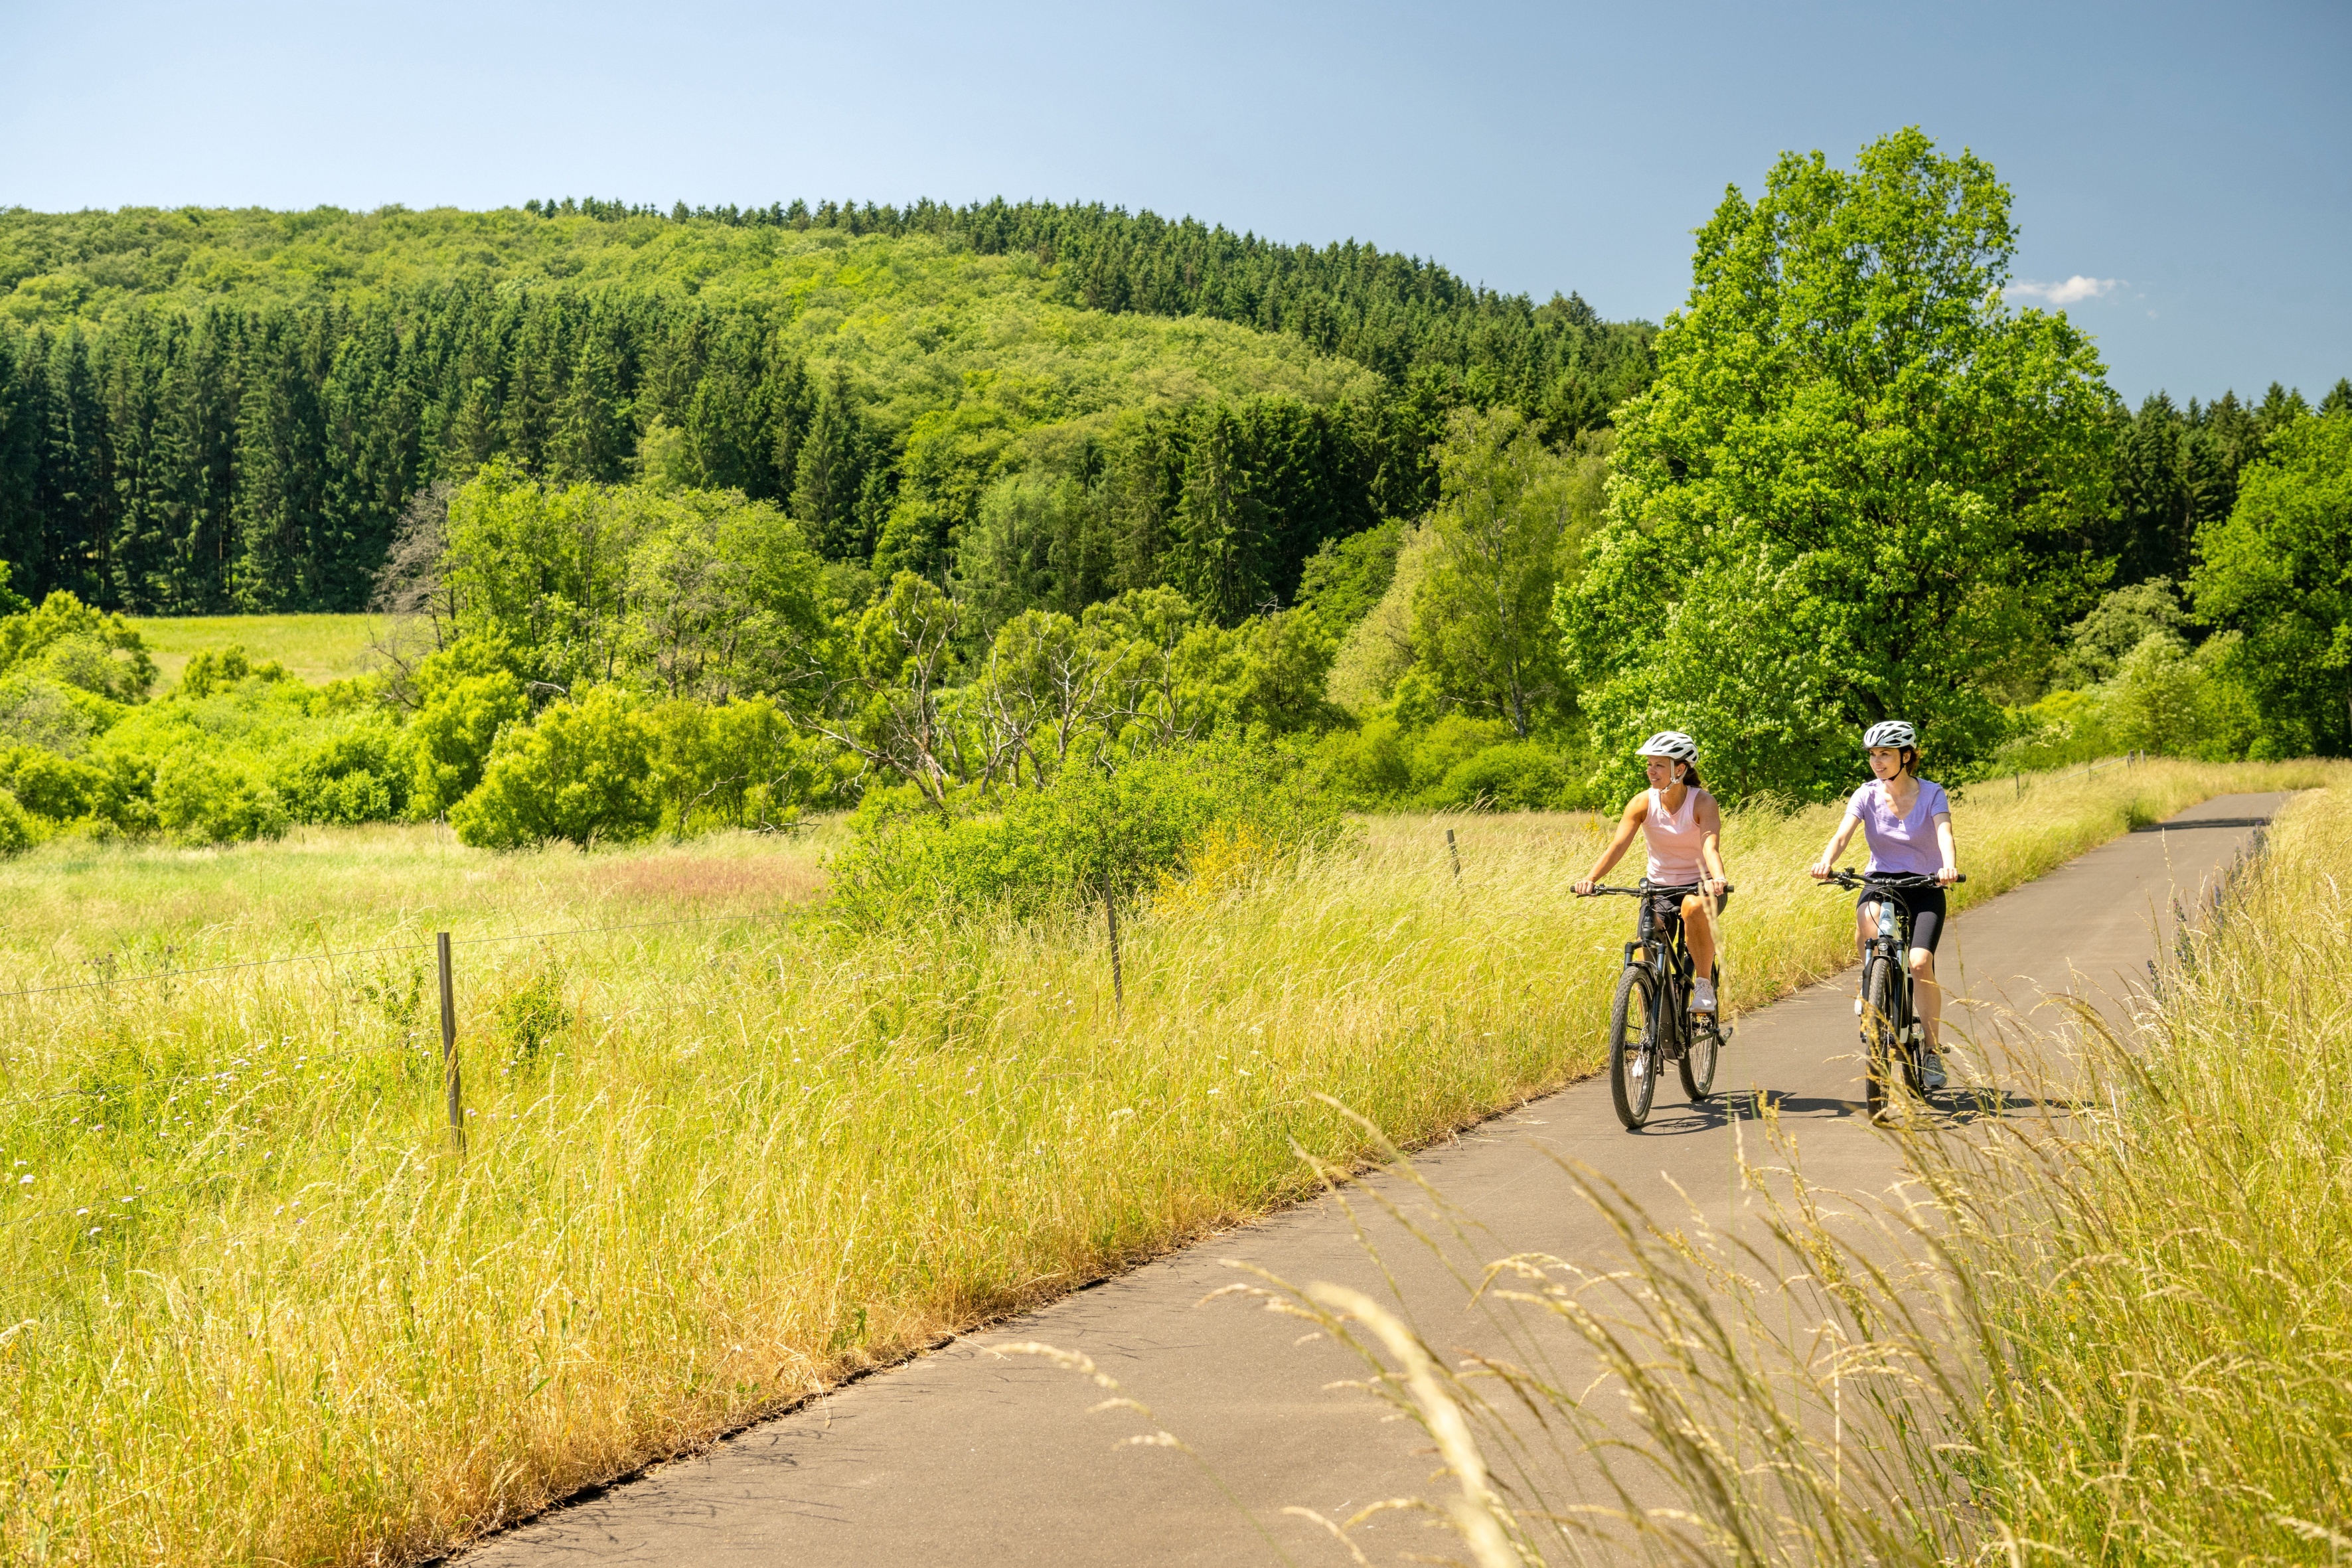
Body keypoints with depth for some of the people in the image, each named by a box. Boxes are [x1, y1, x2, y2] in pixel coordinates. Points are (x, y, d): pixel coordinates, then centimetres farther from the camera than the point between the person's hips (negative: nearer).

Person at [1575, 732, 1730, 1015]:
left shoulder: (1703, 802, -16)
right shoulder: (1643, 803, -10)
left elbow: (1711, 847, -32)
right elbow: (1617, 845, -21)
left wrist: (1717, 878, -54)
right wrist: (1591, 878, -39)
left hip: (1700, 887, -3)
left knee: (1695, 908, -39)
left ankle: (1704, 984, -21)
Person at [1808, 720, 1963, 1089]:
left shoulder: (1932, 794, -8)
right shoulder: (1867, 795, -3)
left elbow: (1944, 834, -24)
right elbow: (1842, 835, -17)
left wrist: (1949, 867, -46)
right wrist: (1825, 863, -39)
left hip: (1925, 888, -1)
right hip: (1881, 881, 1)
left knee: (1920, 964, -20)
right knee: (1868, 919, -36)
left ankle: (1933, 1052, -3)